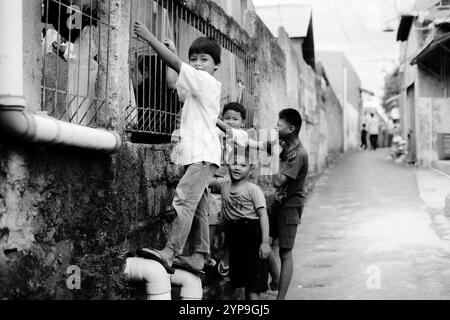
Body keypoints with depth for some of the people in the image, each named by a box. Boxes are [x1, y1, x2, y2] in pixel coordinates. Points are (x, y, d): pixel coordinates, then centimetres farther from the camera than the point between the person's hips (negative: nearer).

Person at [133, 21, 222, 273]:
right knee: (198, 208, 9)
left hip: (203, 154, -11)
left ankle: (170, 252, -24)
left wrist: (149, 36, -10)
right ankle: (199, 256, 11)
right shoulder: (206, 87, 22)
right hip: (201, 155, 11)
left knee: (183, 199, -18)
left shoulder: (204, 80, -6)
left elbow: (175, 63, -13)